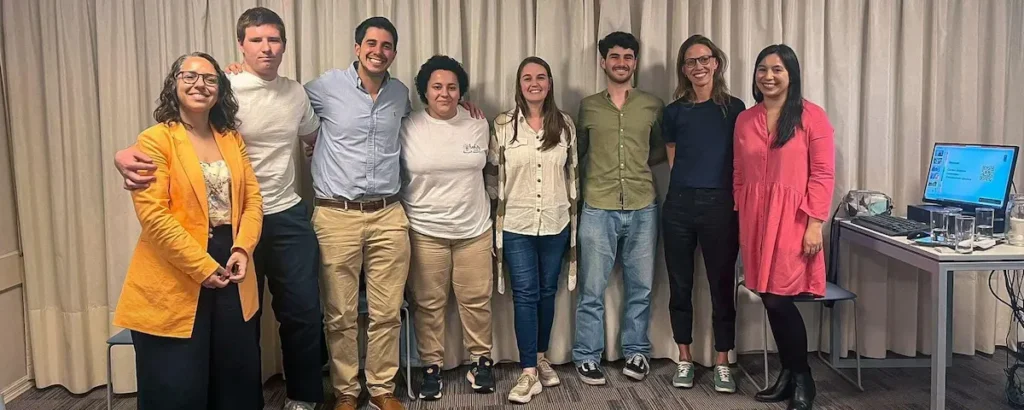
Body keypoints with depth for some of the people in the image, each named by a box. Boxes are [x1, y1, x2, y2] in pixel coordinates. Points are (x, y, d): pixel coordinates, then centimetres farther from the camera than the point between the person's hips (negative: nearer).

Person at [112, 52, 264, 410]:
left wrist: (242, 249, -8)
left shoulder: (231, 139, 13)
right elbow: (153, 215, -14)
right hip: (175, 281, -5)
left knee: (238, 379, 13)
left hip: (229, 273, 6)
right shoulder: (155, 140, -6)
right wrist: (201, 266, -17)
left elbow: (252, 199, 9)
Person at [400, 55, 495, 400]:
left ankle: (480, 360, 27)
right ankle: (431, 365, 21)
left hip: (474, 230, 2)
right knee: (428, 304, 6)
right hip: (425, 232, -2)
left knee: (477, 300, 9)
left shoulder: (478, 125, 2)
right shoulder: (407, 128, -5)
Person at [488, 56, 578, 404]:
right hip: (516, 224, -2)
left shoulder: (565, 124, 3)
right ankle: (529, 373, 3)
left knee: (547, 292, 12)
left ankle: (541, 358, 30)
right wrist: (494, 219, -1)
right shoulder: (503, 125, -2)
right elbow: (494, 175, 1)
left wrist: (574, 218, 8)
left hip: (556, 223, 2)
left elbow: (573, 174, 8)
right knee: (525, 294, -3)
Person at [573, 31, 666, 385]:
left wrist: (641, 163, 2)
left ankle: (636, 352, 24)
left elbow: (663, 149, 18)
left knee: (640, 288, 9)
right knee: (592, 291, 3)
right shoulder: (588, 107, 7)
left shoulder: (653, 106, 7)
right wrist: (589, 182, 3)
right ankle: (587, 357, 15)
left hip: (643, 209, 1)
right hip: (598, 209, -1)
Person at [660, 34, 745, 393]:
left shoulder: (734, 108, 4)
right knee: (680, 286, 7)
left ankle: (722, 364, 15)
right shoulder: (674, 112, 8)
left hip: (721, 205, -1)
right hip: (680, 205, 2)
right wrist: (689, 183, 6)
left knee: (722, 285, 3)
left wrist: (740, 204, 1)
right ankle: (685, 361, 20)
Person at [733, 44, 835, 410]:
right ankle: (788, 374, 23)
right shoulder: (745, 120, 10)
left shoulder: (811, 116, -4)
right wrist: (741, 220, 11)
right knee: (770, 300, 8)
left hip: (792, 220, -5)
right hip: (755, 219, 5)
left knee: (779, 299, -7)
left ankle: (803, 379, 12)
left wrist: (815, 224, -12)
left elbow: (822, 175, -7)